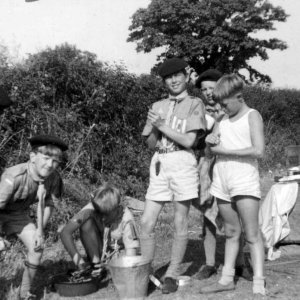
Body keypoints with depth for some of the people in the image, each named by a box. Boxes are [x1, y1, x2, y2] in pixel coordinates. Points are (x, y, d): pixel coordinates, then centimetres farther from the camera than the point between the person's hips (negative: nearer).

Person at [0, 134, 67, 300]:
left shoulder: (54, 178, -22)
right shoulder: (14, 176, -40)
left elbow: (47, 204, -5)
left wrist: (40, 231, -7)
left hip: (19, 213, 5)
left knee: (37, 248, -5)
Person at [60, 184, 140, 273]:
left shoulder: (126, 219, -28)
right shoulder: (91, 209, -26)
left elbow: (131, 254, -30)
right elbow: (65, 232, -33)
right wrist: (78, 259, -41)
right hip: (97, 253, 1)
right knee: (87, 223, -26)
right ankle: (96, 265, -14)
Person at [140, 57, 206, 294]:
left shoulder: (194, 104, 3)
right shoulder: (158, 107, 16)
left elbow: (188, 141, -7)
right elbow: (151, 144, 13)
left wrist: (162, 125, -8)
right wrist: (154, 127, -6)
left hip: (182, 162, -4)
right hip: (159, 163, 4)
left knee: (180, 223, 2)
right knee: (146, 222, 0)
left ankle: (172, 274, 13)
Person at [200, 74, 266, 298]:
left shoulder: (252, 116, -3)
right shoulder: (223, 119, 14)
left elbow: (258, 150, -14)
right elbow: (213, 142, 16)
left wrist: (224, 151, -12)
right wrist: (210, 139, -8)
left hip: (245, 181, -6)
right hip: (222, 181, 6)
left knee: (252, 234, -5)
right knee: (231, 232, 13)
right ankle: (227, 279, 20)